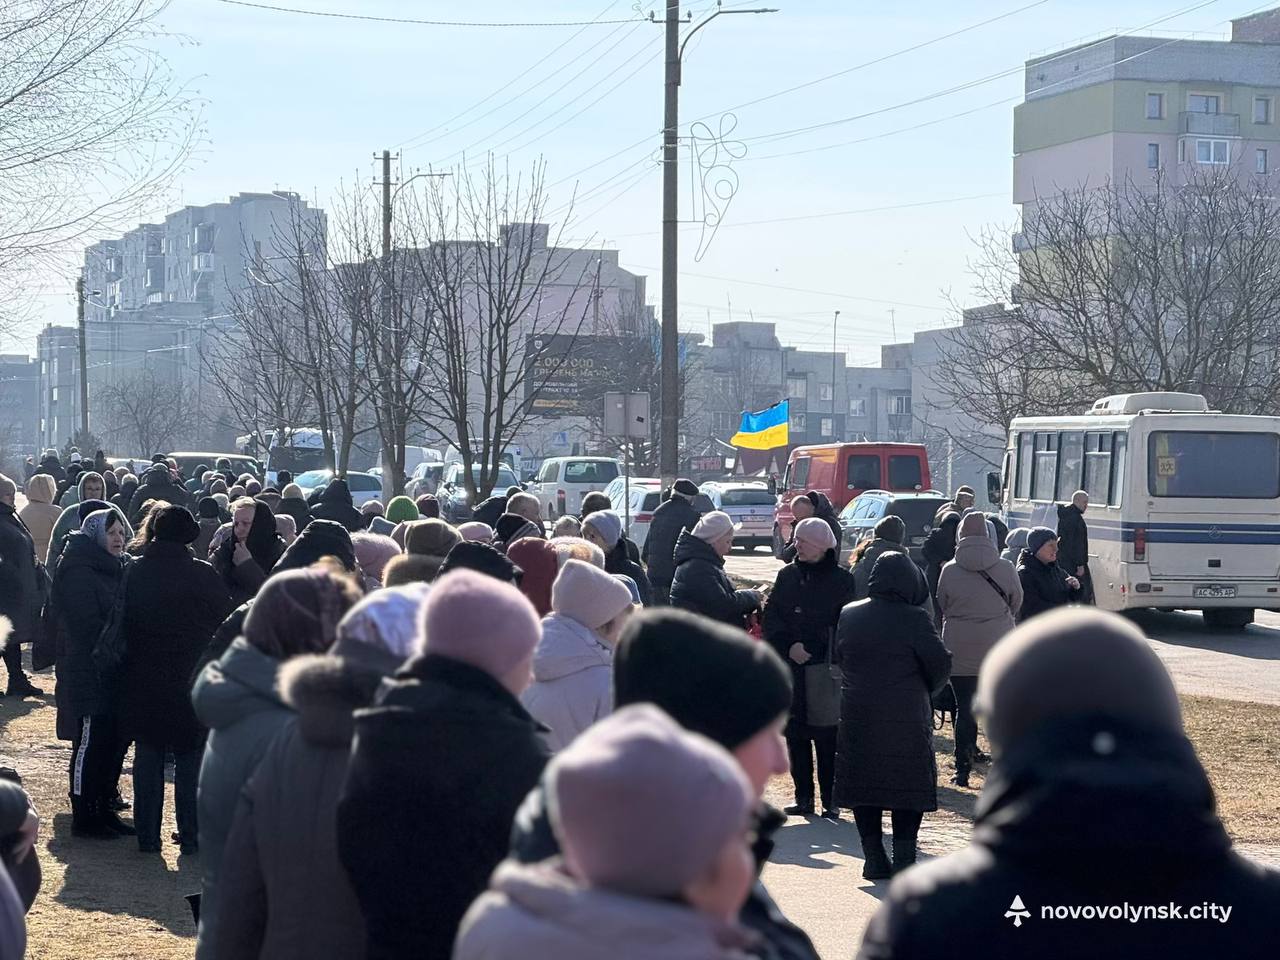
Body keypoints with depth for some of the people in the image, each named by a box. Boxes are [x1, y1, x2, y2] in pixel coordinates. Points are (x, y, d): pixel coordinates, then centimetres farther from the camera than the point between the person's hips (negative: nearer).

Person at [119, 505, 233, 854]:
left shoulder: (134, 572, -4)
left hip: (142, 682, 2)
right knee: (190, 760, 8)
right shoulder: (202, 575, -11)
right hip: (193, 682, -2)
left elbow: (122, 625, 3)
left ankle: (148, 836, 13)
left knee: (147, 759, 11)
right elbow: (227, 619, -3)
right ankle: (191, 835, 11)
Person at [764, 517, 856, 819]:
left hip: (826, 669, -4)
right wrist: (788, 646, -9)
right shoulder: (787, 576, 11)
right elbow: (771, 616, 7)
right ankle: (803, 798, 14)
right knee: (795, 734, 6)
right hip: (790, 669, 4)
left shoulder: (841, 580, -1)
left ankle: (831, 802, 2)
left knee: (827, 738, -4)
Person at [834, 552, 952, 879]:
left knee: (864, 787, 11)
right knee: (909, 789, 5)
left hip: (857, 716, 4)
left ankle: (874, 859, 11)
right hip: (907, 719, -4)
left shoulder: (847, 616, 4)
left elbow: (838, 657, 14)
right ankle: (904, 858, 1)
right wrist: (924, 692, 10)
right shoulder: (914, 619, -11)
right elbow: (941, 664, -8)